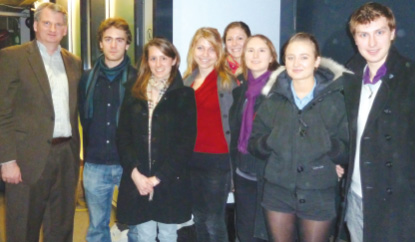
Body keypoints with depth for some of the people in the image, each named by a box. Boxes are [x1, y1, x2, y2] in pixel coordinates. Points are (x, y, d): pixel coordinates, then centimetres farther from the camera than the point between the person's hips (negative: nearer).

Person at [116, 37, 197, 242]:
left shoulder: (185, 95, -1)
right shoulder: (134, 95, 7)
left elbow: (186, 143, -8)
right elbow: (122, 137, 3)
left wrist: (158, 177, -12)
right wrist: (134, 172, -11)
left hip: (170, 181, -2)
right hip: (137, 181, 2)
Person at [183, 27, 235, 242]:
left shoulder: (228, 80, -8)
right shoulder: (188, 79, 10)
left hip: (217, 159, -6)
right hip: (192, 158, 6)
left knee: (214, 222, 1)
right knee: (199, 219, 17)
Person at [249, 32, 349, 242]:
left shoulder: (335, 99, -5)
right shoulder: (274, 98, 0)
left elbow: (349, 151, -5)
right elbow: (253, 143, 2)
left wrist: (330, 145, -25)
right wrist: (269, 142, -18)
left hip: (319, 195, -1)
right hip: (277, 192, 2)